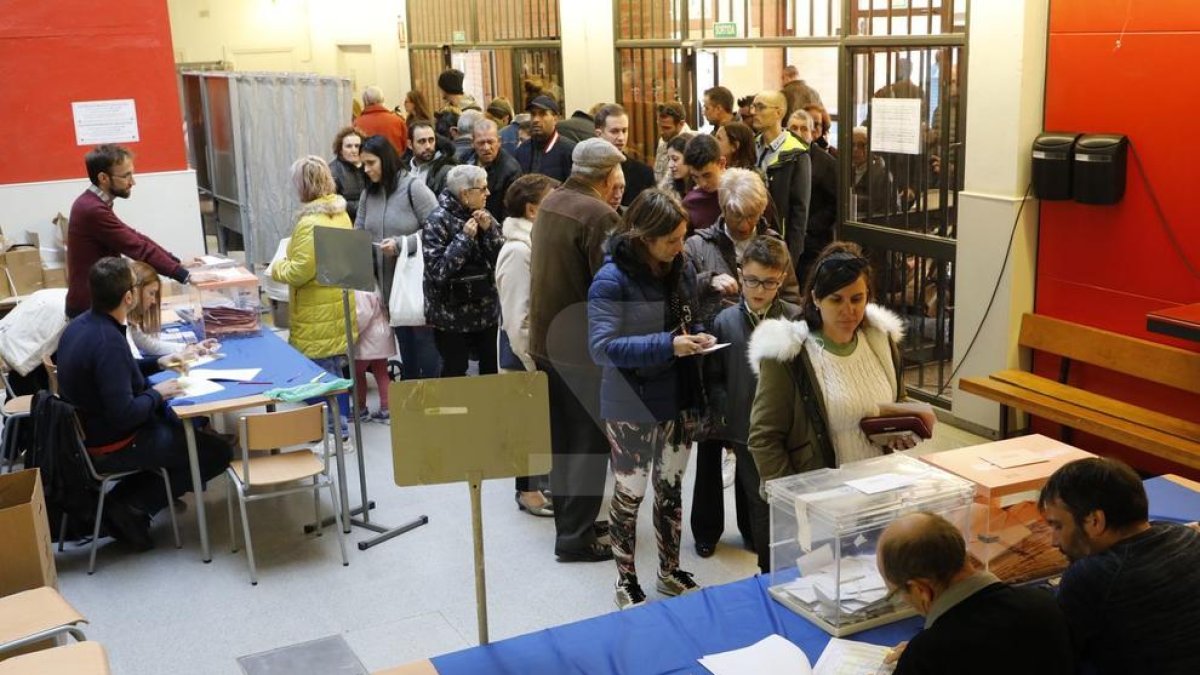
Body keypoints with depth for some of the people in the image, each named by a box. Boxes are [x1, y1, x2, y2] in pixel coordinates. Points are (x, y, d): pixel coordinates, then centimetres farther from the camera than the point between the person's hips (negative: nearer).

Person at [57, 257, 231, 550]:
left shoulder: (80, 325, -1)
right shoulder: (108, 342, -31)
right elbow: (124, 414, -32)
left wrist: (157, 363, 9)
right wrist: (156, 394, -14)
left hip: (86, 430, 9)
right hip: (111, 446, -9)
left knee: (183, 420, 29)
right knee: (218, 452, -1)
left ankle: (122, 497, 20)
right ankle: (134, 507, 1)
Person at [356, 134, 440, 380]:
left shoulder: (413, 186, -10)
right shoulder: (369, 193, 10)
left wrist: (400, 244, -21)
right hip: (388, 282, 6)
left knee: (423, 339, 1)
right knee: (404, 340, 14)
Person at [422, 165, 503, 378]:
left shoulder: (482, 216, 7)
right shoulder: (438, 221, -12)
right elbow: (437, 270, -21)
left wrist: (489, 229, -12)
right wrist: (464, 237, -20)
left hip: (486, 310, 6)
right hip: (452, 315, -5)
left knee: (492, 369, 7)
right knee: (454, 373, 1)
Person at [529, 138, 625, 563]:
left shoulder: (550, 203, 6)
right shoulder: (599, 215, -20)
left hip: (546, 340, 8)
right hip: (583, 347, -8)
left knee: (562, 438, 18)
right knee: (589, 442, 3)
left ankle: (569, 520, 30)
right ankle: (575, 537, 9)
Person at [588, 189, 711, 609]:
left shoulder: (682, 269, -1)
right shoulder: (613, 278, -19)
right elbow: (602, 347, -25)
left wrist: (699, 338, -9)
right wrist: (667, 346, -31)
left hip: (679, 401, 6)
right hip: (632, 407, -6)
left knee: (671, 489, 20)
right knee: (630, 494, 10)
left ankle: (670, 571, 38)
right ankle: (626, 580, 29)